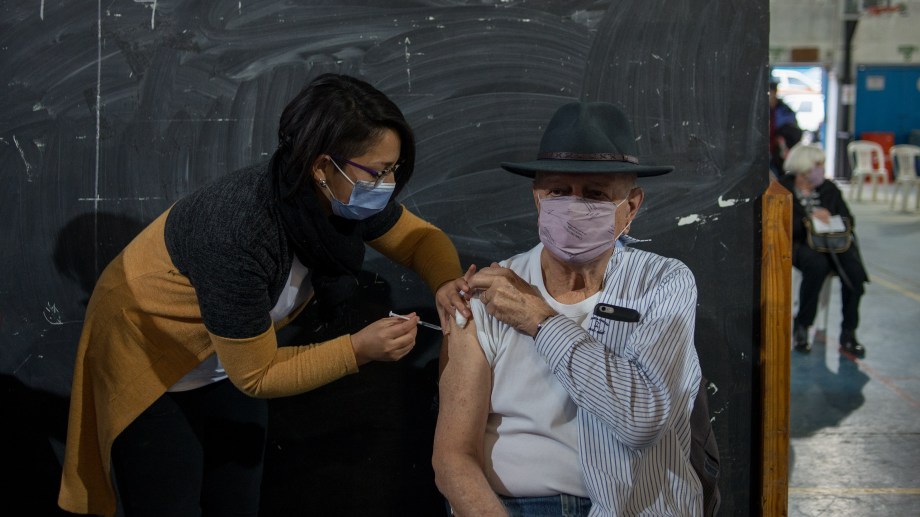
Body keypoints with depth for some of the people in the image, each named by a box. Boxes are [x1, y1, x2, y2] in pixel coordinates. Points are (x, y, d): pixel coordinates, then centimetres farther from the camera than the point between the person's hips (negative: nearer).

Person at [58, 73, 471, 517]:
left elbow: (420, 238, 0)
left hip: (228, 366, 6)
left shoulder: (347, 197, -19)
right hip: (148, 360, -6)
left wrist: (447, 283, -21)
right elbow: (255, 375, -27)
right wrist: (358, 349, -33)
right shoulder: (237, 235, -38)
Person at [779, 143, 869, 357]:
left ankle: (848, 334, -18)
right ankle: (801, 327, -21)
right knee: (818, 264, -38)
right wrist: (809, 218, -17)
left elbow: (848, 218, 17)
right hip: (798, 244, -4)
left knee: (854, 269, -27)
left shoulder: (829, 189, 15)